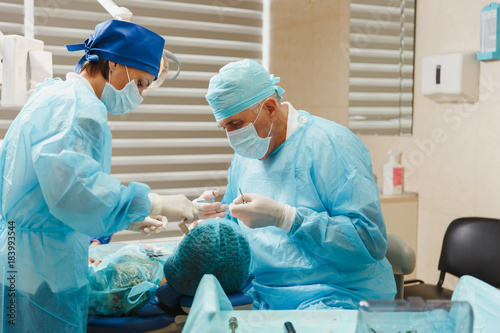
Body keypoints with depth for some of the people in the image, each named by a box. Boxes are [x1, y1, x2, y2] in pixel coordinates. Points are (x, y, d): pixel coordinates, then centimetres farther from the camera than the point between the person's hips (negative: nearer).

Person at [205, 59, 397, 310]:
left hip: (332, 298, -7)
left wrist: (282, 216, -23)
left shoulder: (329, 144, -11)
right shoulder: (244, 156, 14)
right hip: (261, 297, 8)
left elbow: (370, 241, -19)